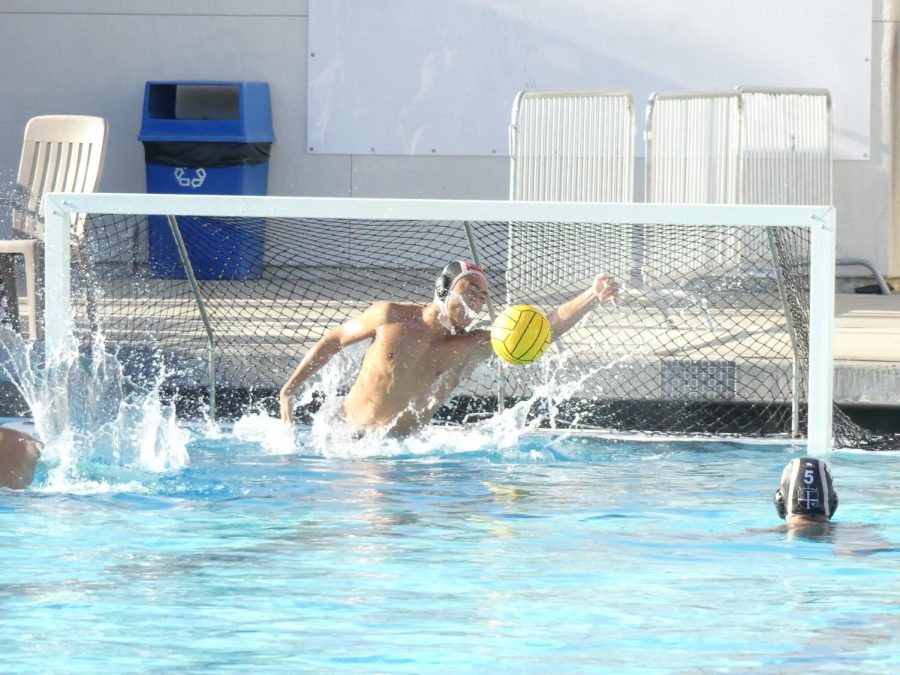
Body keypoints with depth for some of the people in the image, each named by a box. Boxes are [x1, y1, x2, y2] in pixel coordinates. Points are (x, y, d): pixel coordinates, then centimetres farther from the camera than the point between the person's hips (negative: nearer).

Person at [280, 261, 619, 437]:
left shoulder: (472, 346, -2)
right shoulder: (391, 317, -5)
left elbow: (547, 328, -12)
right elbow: (334, 339, 10)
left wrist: (593, 295, -25)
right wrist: (289, 389, 7)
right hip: (347, 435, -3)